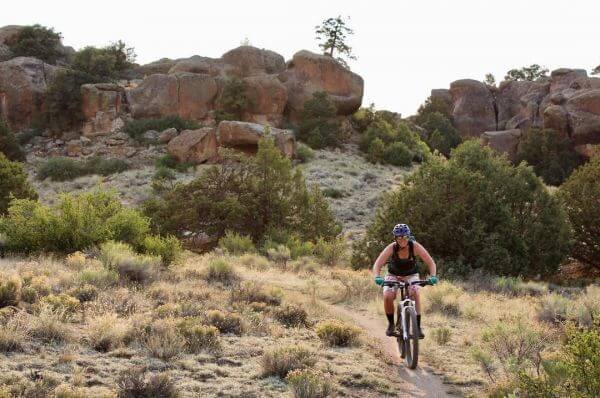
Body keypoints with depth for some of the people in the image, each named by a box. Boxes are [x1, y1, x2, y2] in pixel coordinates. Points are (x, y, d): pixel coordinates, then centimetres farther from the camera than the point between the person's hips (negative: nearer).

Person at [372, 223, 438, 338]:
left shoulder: (415, 246, -26)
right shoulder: (391, 248, -27)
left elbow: (431, 262, -26)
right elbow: (377, 265, -33)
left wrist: (432, 276, -43)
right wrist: (377, 277, -52)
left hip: (411, 275, 0)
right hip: (393, 275, 0)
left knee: (415, 294, -28)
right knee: (387, 297, -25)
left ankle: (418, 326, -20)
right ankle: (391, 324, -1)